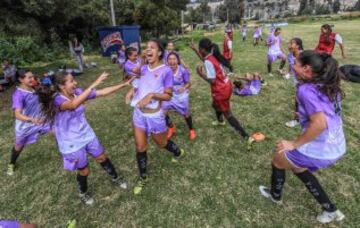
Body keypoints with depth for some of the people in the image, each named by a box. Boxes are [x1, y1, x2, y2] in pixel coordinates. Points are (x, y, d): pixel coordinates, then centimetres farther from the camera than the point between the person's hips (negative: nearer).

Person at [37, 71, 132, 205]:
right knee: (84, 170, 12)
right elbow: (73, 105, -50)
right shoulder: (57, 100, -27)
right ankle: (83, 193, 44)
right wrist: (94, 84, -55)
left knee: (102, 158, 19)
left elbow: (103, 92, -8)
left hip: (87, 135, 5)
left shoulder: (78, 92, -9)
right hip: (72, 144, -5)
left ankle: (115, 178, 45)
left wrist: (124, 84, -12)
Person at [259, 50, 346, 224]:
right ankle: (330, 210, 37)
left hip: (319, 150, -8)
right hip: (337, 148, 8)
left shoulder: (306, 89, -21)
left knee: (277, 161, 17)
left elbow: (320, 124, -30)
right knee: (297, 167, 29)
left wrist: (295, 144, -21)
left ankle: (275, 196, 44)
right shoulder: (328, 86, 5)